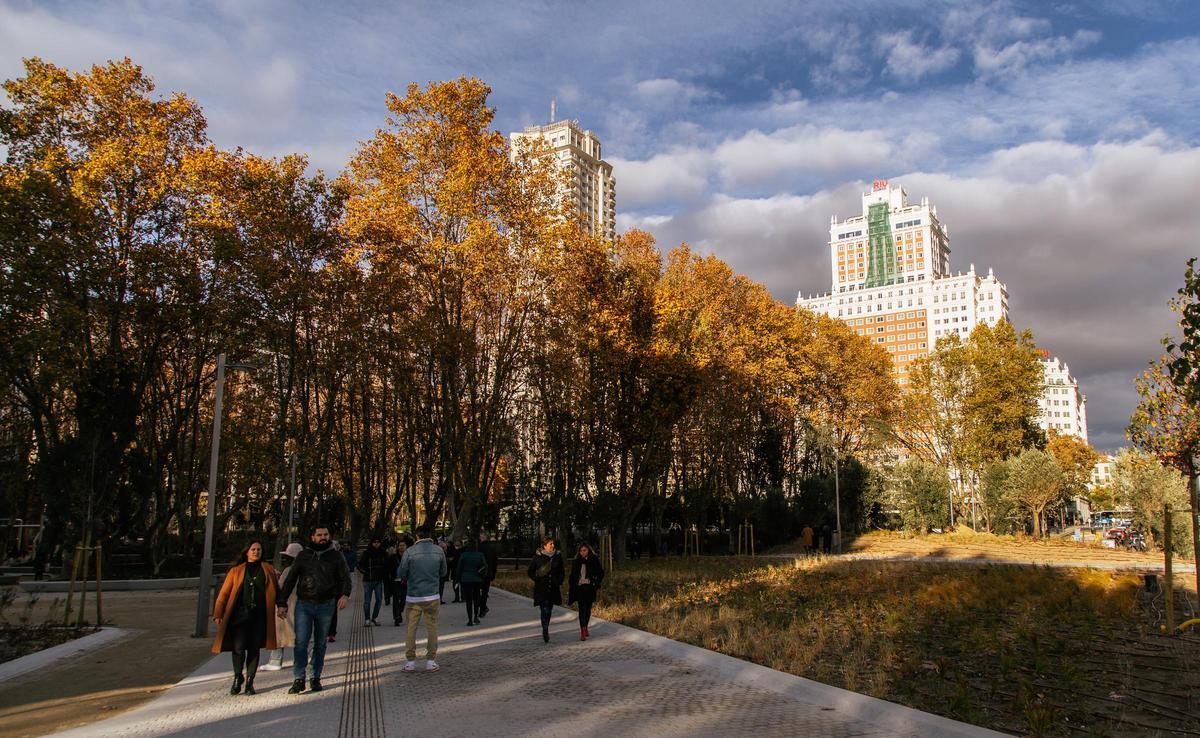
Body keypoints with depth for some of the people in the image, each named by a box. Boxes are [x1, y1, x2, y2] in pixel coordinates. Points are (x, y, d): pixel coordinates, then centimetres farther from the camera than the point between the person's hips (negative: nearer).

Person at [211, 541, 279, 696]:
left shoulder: (268, 570, 12)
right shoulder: (236, 571, 9)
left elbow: (275, 591, 9)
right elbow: (224, 593, 6)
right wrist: (218, 614, -2)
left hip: (260, 615, 1)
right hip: (240, 614, -1)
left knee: (254, 649, 5)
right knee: (239, 648, -8)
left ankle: (249, 681, 17)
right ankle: (237, 678, 16)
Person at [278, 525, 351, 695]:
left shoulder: (335, 557, 6)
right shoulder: (303, 556, 6)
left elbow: (345, 577, 4)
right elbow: (290, 579, 8)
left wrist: (345, 594, -16)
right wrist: (282, 603, 2)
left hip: (326, 605, 1)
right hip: (304, 604, -1)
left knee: (320, 643, 9)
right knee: (301, 642, -9)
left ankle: (315, 677, 18)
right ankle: (298, 679, -3)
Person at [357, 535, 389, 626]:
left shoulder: (383, 554, 4)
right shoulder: (366, 553, -4)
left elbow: (386, 566, 14)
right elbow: (360, 565, 3)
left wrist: (385, 577, 6)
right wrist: (365, 572, -6)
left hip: (379, 581, 3)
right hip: (368, 581, -3)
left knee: (379, 599, 4)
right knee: (367, 601, 0)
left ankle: (375, 617, 19)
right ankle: (367, 619, 11)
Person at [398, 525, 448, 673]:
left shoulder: (410, 552, -9)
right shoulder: (439, 550, -2)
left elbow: (400, 574, -3)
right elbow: (444, 572, 7)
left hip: (413, 597, -1)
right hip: (433, 596, 1)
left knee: (411, 629, 9)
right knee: (432, 628, 9)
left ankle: (410, 662, 12)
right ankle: (431, 661, 11)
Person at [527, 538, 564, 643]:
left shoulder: (558, 557, 5)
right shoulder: (537, 557, -3)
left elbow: (561, 572, 15)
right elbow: (530, 571, 5)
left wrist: (560, 583, 3)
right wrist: (537, 580, -8)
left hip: (553, 588, 3)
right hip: (541, 589, -3)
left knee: (549, 610, 10)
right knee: (545, 610, -13)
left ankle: (545, 631, 25)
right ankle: (545, 631, -13)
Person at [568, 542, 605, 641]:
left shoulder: (594, 560, 1)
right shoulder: (576, 562, 5)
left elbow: (601, 573, 5)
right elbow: (572, 576, 7)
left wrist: (596, 583, -7)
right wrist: (570, 591, 2)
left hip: (589, 588, 0)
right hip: (580, 588, 0)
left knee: (588, 608, 11)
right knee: (582, 609, -9)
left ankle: (585, 627, 31)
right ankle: (583, 631, -12)